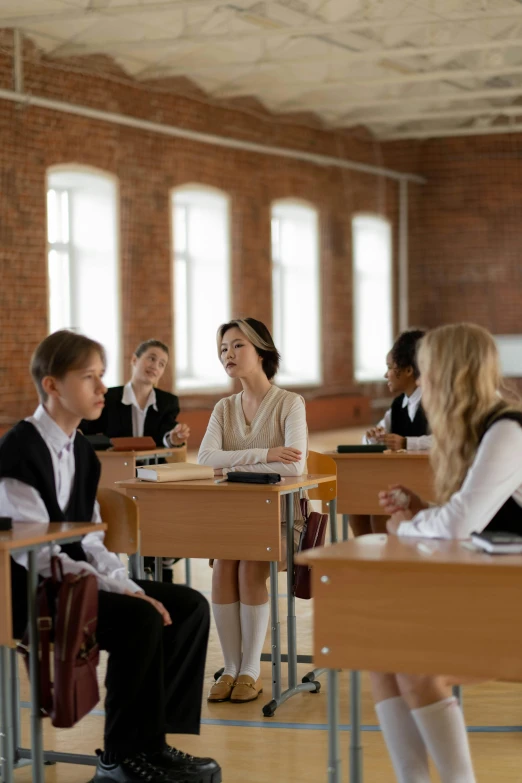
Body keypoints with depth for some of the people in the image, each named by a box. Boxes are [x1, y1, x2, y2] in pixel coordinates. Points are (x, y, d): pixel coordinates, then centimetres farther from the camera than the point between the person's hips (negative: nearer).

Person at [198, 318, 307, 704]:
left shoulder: (290, 403, -7)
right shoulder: (224, 408, 9)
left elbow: (295, 466, -22)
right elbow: (205, 459, -9)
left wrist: (236, 466, -16)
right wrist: (262, 454, -20)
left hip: (280, 516, -4)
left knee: (249, 568, -29)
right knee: (223, 566, -25)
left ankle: (251, 671, -16)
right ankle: (232, 668, -14)